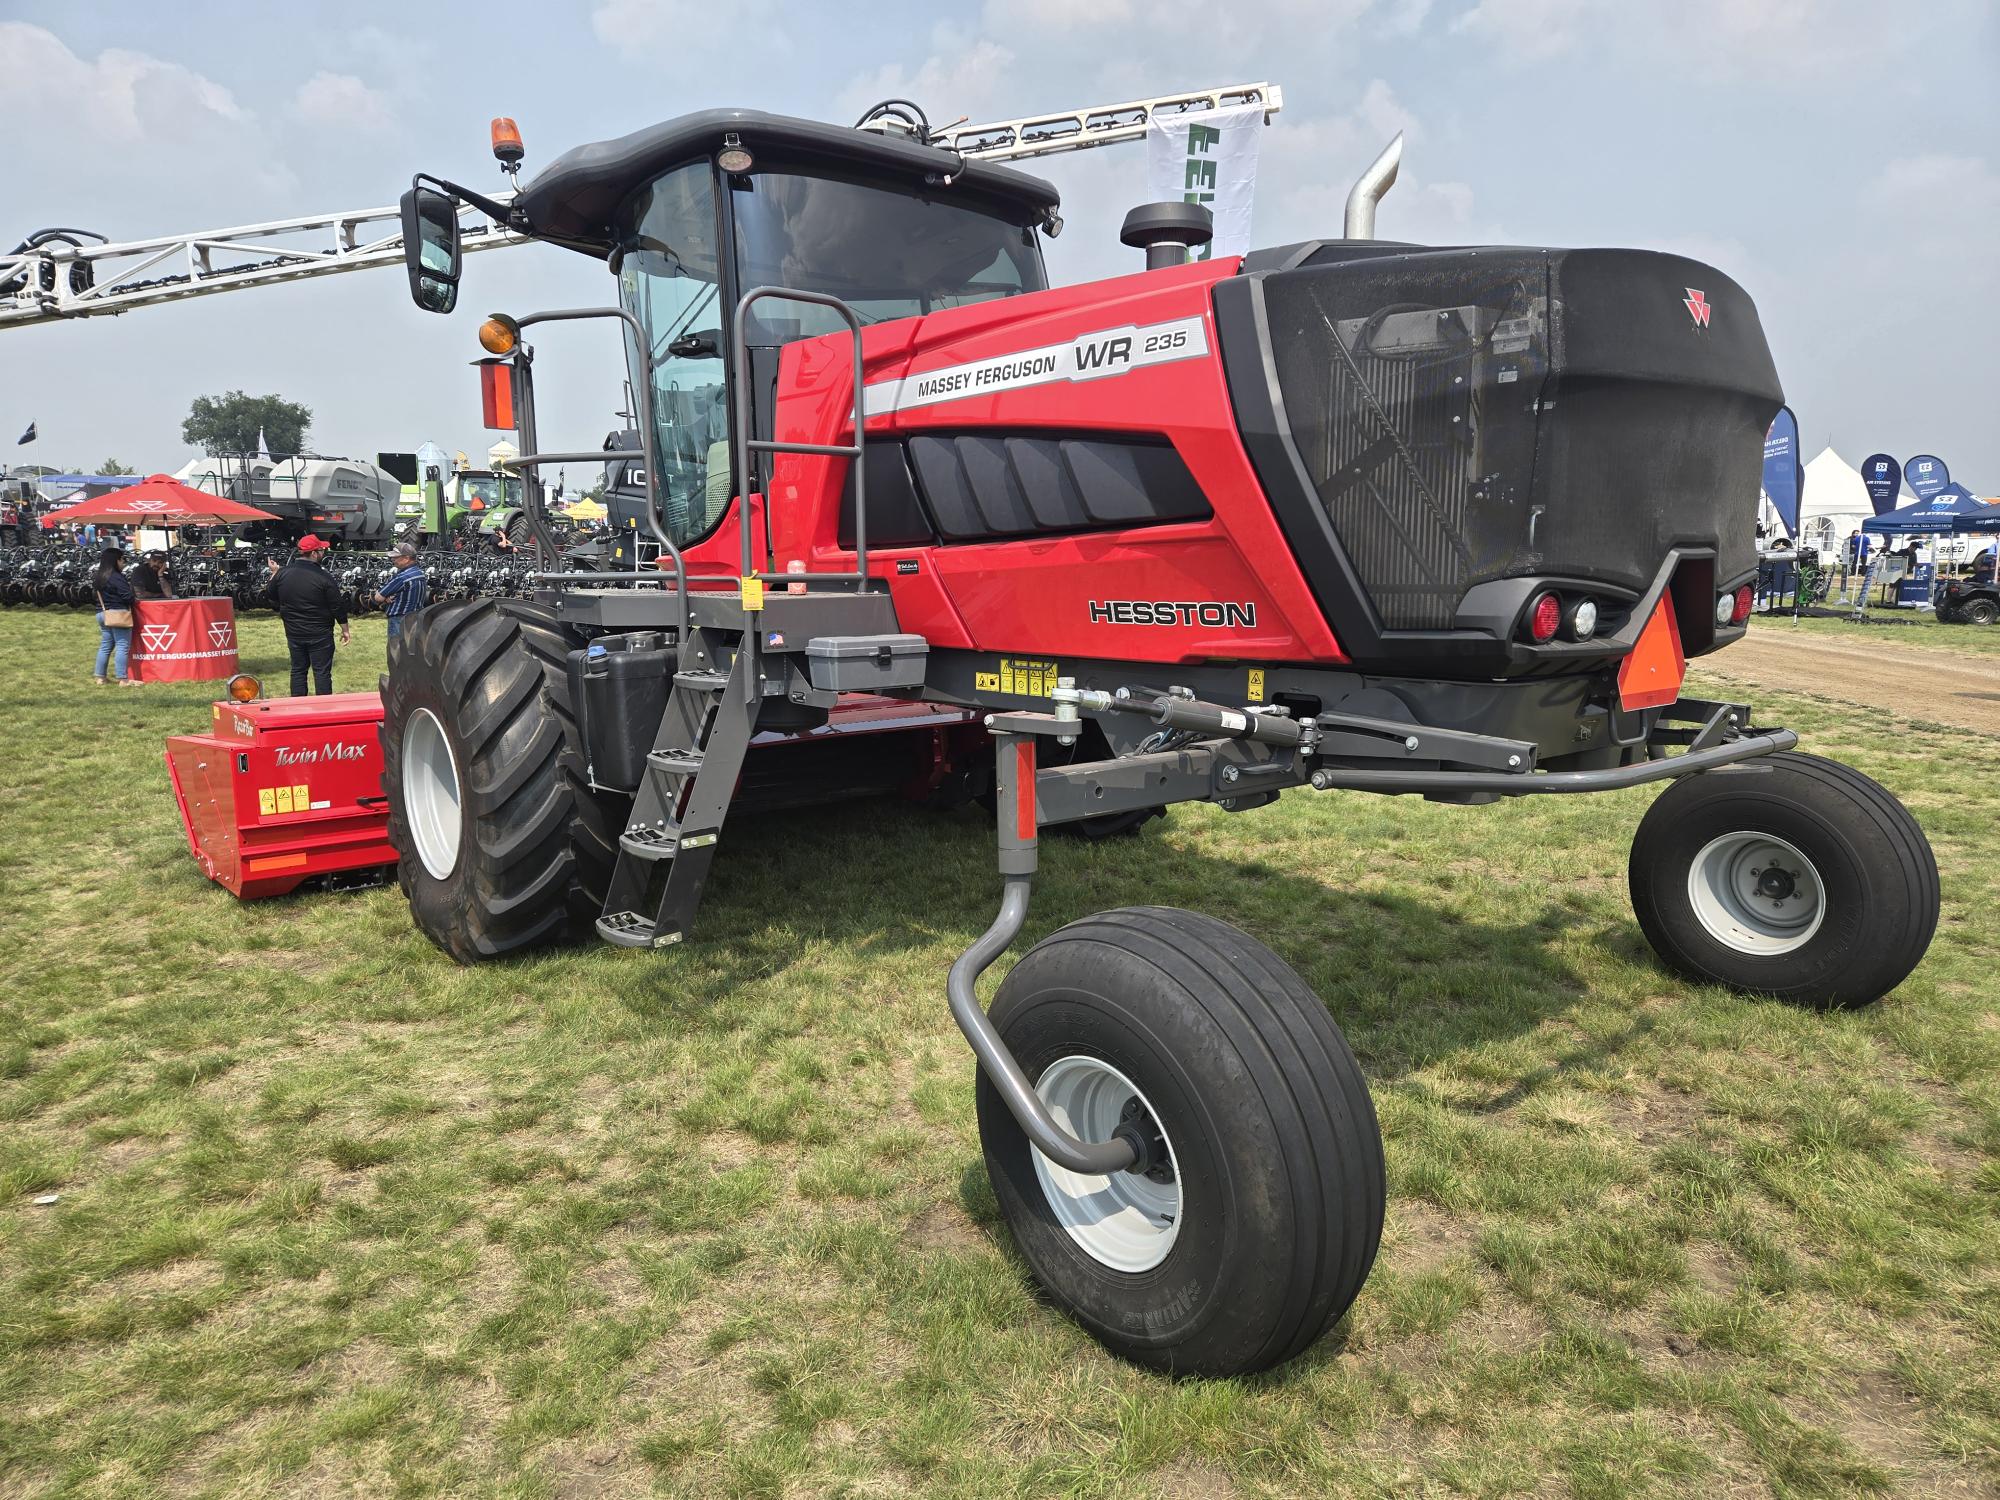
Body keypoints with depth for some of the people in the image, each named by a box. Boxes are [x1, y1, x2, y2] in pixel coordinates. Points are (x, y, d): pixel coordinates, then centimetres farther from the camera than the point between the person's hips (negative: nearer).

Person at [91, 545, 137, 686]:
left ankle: (99, 676, 18)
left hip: (103, 614, 9)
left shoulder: (98, 577, 13)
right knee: (122, 646, -7)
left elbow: (100, 596, 21)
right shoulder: (117, 577, -14)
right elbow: (127, 597, -16)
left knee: (105, 646, 15)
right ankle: (123, 679, -9)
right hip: (118, 615, -9)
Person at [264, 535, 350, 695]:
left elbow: (268, 594, 15)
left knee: (297, 670, 13)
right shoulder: (323, 577, -14)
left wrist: (274, 573, 28)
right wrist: (344, 630, 0)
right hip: (320, 634, -4)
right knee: (322, 672, 0)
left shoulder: (282, 574, -1)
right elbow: (338, 606, -10)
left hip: (294, 633, 5)